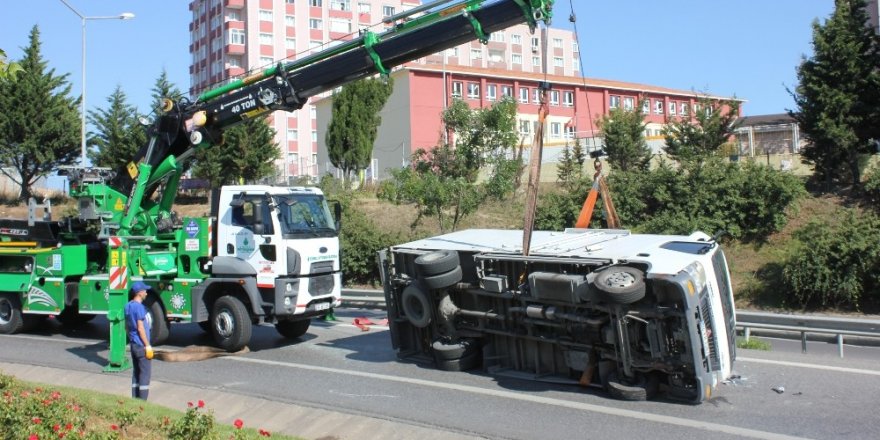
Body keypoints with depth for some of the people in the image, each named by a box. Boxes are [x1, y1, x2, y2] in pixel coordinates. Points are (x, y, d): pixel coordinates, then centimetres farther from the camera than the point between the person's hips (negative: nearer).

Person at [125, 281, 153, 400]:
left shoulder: (128, 306, 9)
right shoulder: (139, 307, -18)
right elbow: (140, 328, -19)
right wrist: (148, 346, -15)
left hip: (133, 344, 9)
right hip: (141, 345, -9)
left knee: (136, 371, 15)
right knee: (145, 373, -3)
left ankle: (135, 399, 19)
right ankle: (142, 401, -2)